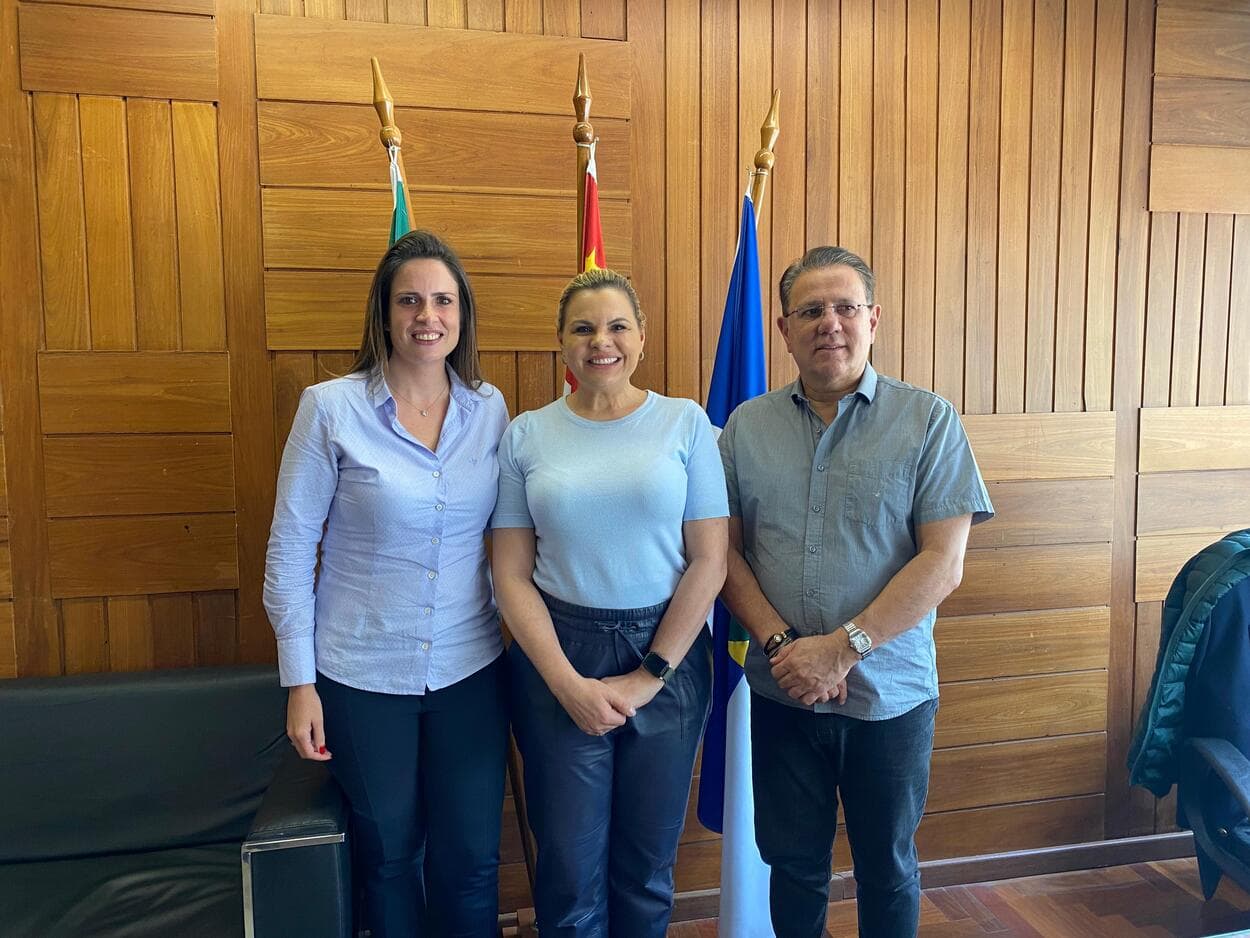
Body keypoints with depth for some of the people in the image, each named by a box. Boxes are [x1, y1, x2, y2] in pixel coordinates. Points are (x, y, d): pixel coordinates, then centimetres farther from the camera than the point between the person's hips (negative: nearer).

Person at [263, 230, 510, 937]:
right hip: (363, 674, -2)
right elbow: (290, 548, -5)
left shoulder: (489, 408, -1)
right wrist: (299, 682, -5)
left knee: (472, 863, 11)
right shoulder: (331, 408, -10)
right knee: (389, 856, 17)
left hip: (471, 669, 2)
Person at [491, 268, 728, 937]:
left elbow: (709, 562, -4)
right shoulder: (526, 435, 0)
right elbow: (511, 575, -2)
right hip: (558, 660, 0)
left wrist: (649, 676, -8)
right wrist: (569, 683, -10)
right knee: (569, 867, 10)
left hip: (669, 657, 0)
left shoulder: (685, 423, -1)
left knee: (648, 863, 14)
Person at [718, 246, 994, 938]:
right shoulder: (746, 426, 2)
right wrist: (780, 643, -13)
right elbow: (724, 551, 0)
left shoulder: (929, 421, -6)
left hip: (891, 696, -1)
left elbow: (943, 565, -12)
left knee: (887, 868, 18)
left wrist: (842, 648, -18)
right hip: (781, 695, 2)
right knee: (792, 866, 18)